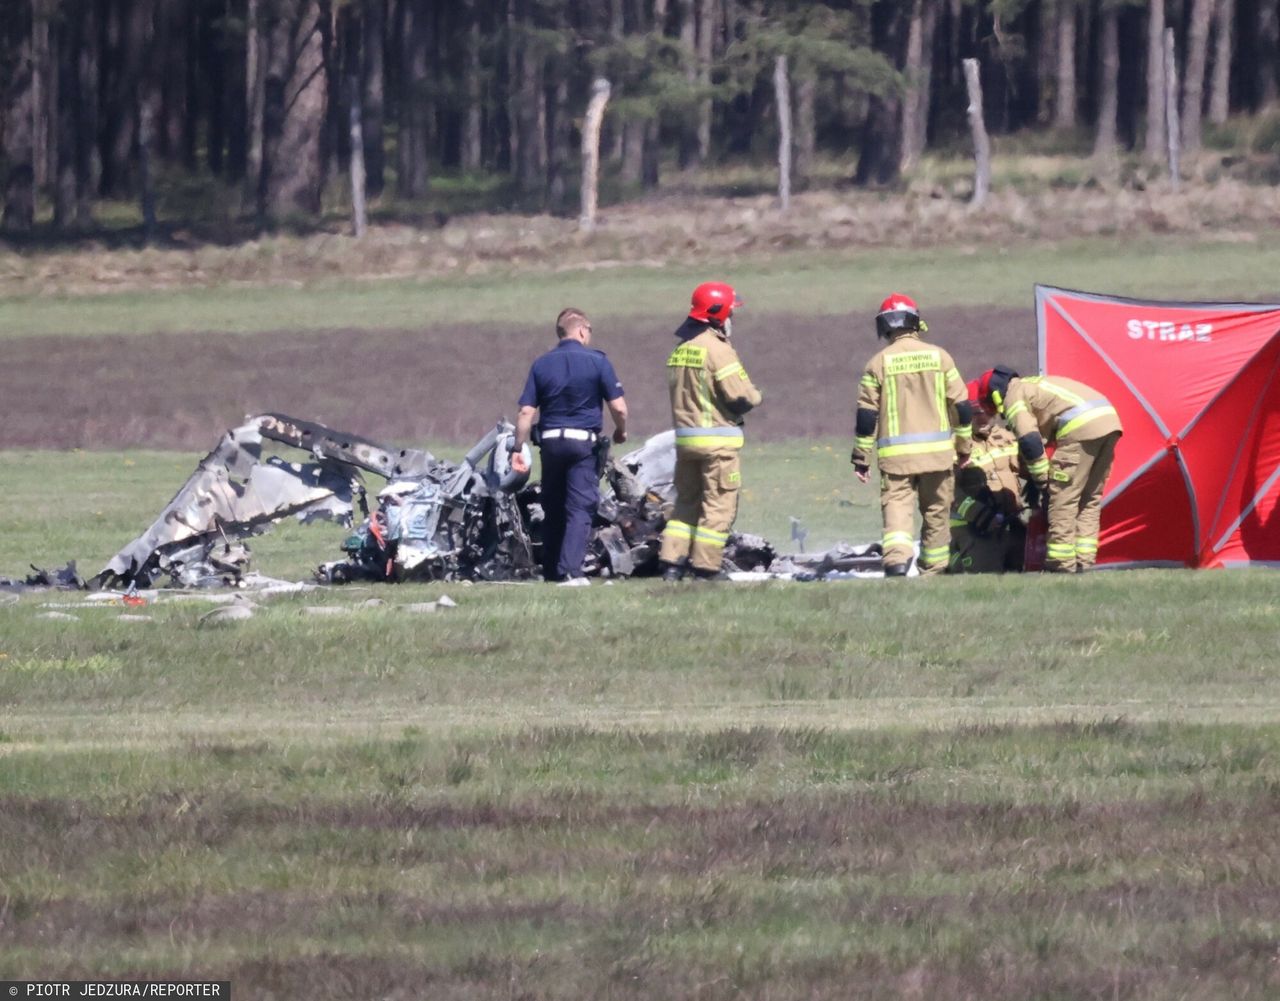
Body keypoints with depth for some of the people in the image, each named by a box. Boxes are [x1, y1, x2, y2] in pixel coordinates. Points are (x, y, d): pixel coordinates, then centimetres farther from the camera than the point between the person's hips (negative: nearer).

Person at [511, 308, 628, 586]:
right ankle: (570, 570, -17)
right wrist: (621, 431, 13)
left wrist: (517, 449, 3)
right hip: (584, 441, -3)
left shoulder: (542, 365, 4)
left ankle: (551, 572, 19)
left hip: (551, 441, 3)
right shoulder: (596, 362, -5)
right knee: (580, 508, -4)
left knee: (553, 508, 14)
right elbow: (618, 407, -7)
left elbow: (526, 412, -1)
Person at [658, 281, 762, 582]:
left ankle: (672, 560, 8)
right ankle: (706, 565, -3)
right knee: (719, 504, -1)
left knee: (687, 501, 14)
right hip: (718, 437, -8)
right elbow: (740, 394, -19)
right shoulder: (717, 349, -15)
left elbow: (678, 391, 11)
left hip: (684, 436, 8)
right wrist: (754, 397, 4)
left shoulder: (681, 349, 11)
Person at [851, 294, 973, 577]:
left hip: (896, 454, -2)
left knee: (896, 508, -8)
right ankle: (933, 571, 17)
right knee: (936, 512, 13)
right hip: (937, 452, 2)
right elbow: (961, 406, 6)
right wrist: (964, 446, 18)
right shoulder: (939, 356, 3)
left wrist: (861, 457, 6)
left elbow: (866, 415, -1)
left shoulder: (879, 362, -1)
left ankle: (897, 559, -32)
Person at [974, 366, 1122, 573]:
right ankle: (1084, 560, 12)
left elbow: (1029, 442, -7)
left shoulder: (1014, 398, 4)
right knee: (1090, 497, 14)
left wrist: (1042, 480, 3)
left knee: (1063, 496, -3)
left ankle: (1062, 562, -4)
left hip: (1082, 427, -9)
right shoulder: (1035, 385, 32)